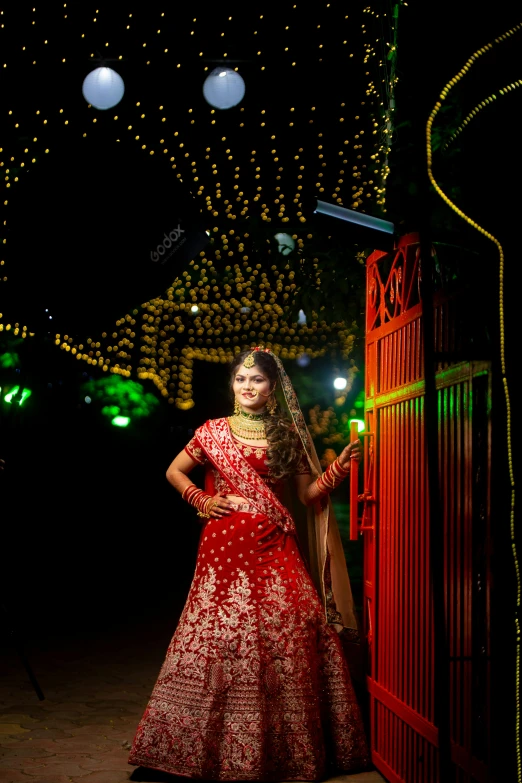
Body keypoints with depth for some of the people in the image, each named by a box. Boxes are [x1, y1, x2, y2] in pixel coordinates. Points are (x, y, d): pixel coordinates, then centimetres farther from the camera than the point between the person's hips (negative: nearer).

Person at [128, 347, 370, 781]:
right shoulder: (214, 431, 7)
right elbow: (174, 471, 17)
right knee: (220, 635, -2)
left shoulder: (288, 435, 9)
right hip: (224, 546, 0)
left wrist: (340, 466, -6)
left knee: (288, 631, -7)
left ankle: (290, 746, 7)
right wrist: (201, 500, 3)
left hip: (272, 549, 1)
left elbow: (309, 493, 8)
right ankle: (219, 746, 13)